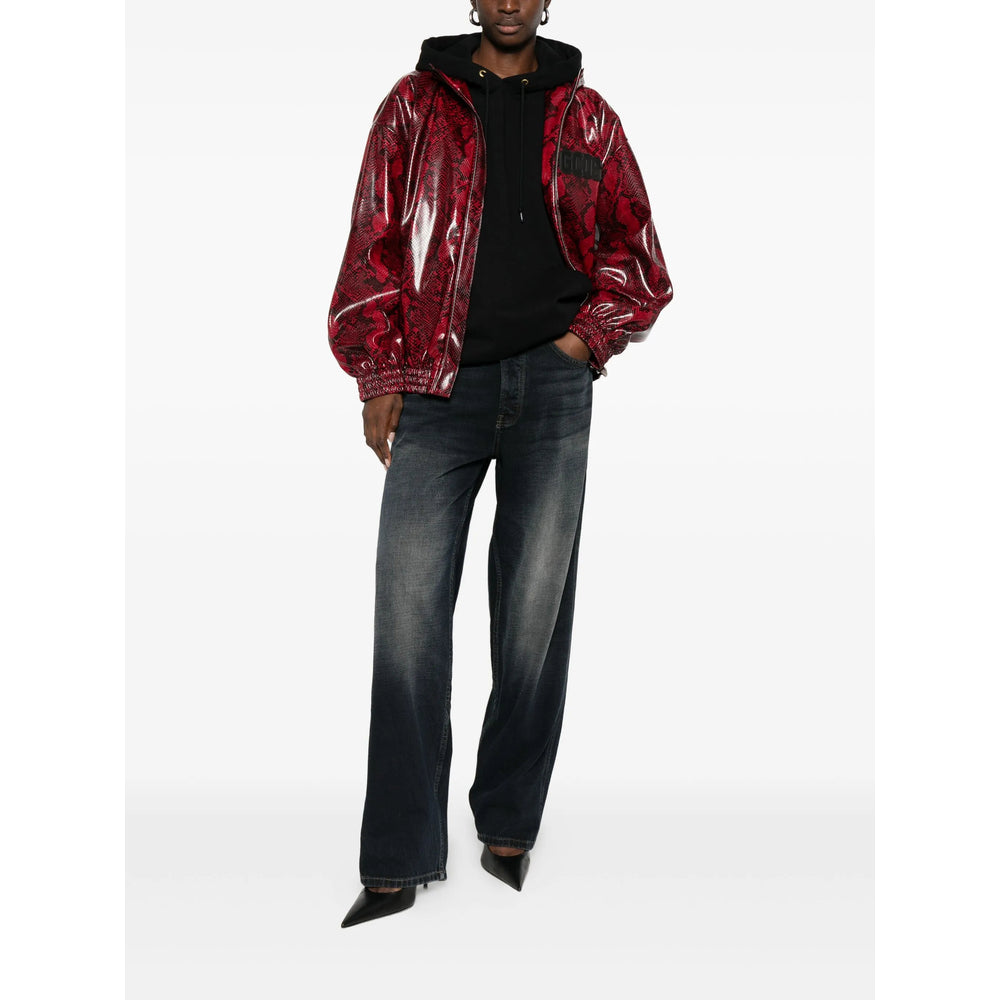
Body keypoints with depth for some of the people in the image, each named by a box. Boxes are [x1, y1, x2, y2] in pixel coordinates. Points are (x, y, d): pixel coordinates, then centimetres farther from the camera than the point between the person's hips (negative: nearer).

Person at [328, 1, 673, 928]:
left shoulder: (586, 116, 15)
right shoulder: (415, 104, 13)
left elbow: (637, 255, 17)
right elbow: (374, 244, 9)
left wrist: (587, 336, 1)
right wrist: (379, 373, 1)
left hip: (552, 384, 1)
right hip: (437, 387, 0)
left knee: (535, 617, 1)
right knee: (408, 618, -8)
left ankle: (508, 826, 19)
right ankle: (396, 865, 2)